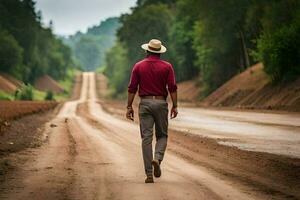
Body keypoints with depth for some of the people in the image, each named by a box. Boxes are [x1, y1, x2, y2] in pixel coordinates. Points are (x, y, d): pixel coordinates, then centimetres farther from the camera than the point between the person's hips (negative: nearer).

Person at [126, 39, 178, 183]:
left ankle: (149, 174, -2)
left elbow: (132, 88, 1)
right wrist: (174, 106, 0)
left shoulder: (138, 66, 4)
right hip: (161, 103, 0)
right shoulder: (167, 67, 1)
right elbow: (172, 87, -5)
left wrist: (129, 107, 4)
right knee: (162, 135, 13)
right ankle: (157, 158, -16)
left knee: (146, 138, 1)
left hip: (145, 103, 1)